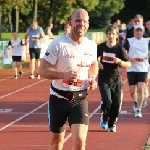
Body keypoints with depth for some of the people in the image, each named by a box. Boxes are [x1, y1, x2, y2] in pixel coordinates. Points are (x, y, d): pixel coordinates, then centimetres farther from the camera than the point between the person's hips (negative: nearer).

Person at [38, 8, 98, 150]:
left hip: (80, 99, 2)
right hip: (59, 98, -2)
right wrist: (63, 75, -29)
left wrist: (92, 78, -1)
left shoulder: (91, 46, -1)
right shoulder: (58, 44, -15)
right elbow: (42, 69, -14)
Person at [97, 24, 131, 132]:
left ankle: (112, 124, 21)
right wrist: (97, 63, -4)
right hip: (104, 79, 0)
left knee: (116, 103, 0)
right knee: (107, 100, -18)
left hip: (116, 80, 0)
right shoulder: (101, 47, 0)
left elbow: (128, 64, -6)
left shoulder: (120, 49, -5)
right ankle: (104, 118, 10)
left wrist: (120, 61, -25)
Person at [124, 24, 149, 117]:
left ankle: (138, 110, -7)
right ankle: (136, 102, 36)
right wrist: (129, 59, -15)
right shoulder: (129, 41, 3)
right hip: (131, 69, 0)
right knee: (132, 91, 3)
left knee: (141, 89, -13)